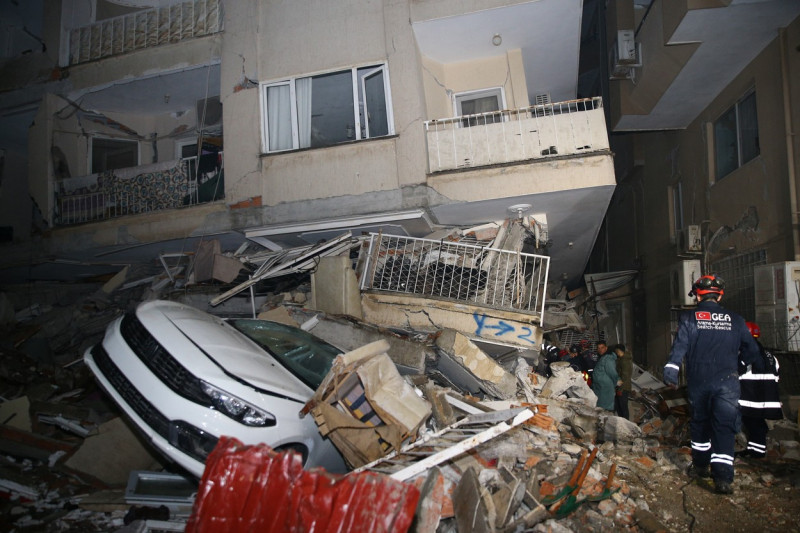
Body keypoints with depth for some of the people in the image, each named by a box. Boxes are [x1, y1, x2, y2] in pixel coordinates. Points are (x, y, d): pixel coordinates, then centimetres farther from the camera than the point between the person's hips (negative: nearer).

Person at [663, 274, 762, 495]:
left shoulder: (689, 318, -1)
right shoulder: (735, 320, 5)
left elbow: (679, 346, -12)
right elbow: (751, 350, 14)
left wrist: (671, 370, -14)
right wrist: (757, 364, 34)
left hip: (698, 381, 0)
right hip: (727, 381, 0)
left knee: (699, 423, 18)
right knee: (724, 428, -1)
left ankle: (700, 465, 30)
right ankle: (723, 477, -10)